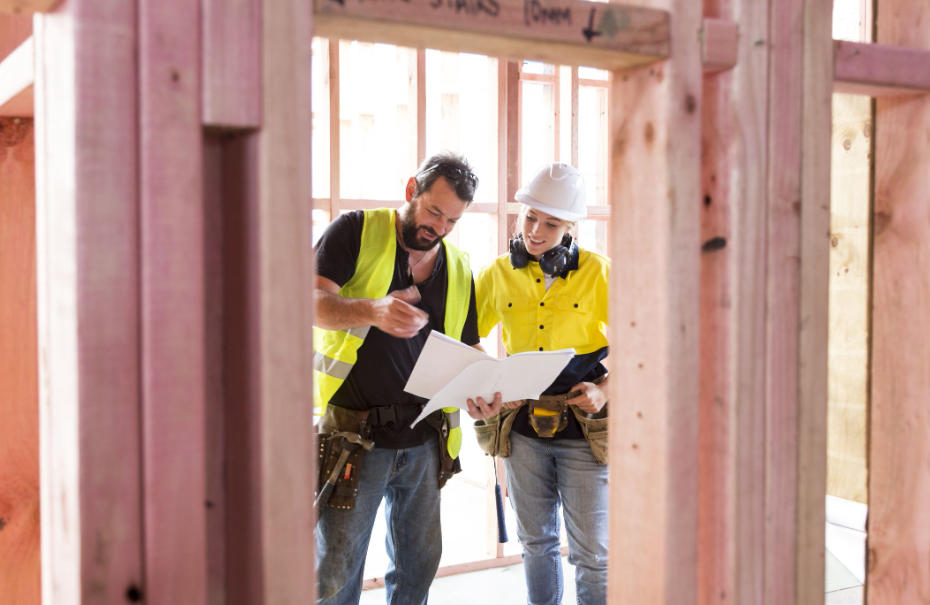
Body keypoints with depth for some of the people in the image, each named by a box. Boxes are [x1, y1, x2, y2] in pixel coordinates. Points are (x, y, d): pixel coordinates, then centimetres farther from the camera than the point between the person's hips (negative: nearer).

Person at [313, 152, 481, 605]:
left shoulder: (458, 269, 13)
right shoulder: (357, 232, -2)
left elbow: (467, 348, 18)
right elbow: (311, 302, -13)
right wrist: (372, 310, -32)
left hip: (425, 439, 5)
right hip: (353, 435, -5)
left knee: (419, 564, 16)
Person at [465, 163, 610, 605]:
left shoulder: (598, 272, -4)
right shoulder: (498, 274, 3)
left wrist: (605, 390, -15)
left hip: (584, 428, -3)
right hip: (522, 426, 3)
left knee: (592, 553, 2)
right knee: (536, 544, 16)